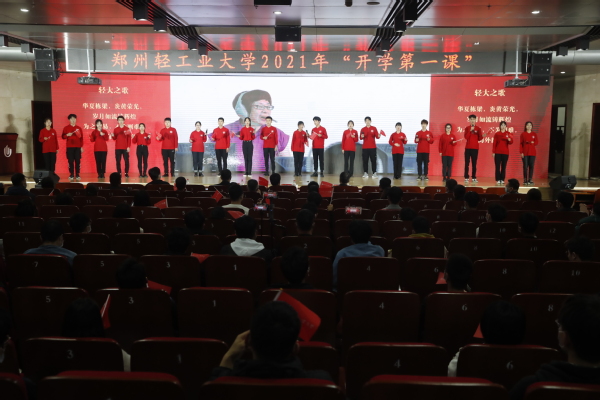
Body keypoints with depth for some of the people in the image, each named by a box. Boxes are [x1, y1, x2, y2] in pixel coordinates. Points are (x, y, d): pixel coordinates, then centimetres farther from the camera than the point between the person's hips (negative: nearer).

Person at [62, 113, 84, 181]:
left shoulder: (79, 128, 11)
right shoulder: (66, 128, 6)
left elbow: (81, 138, 10)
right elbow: (63, 137, 4)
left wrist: (81, 147, 5)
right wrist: (67, 135, -17)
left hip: (78, 147, 1)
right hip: (69, 147, -1)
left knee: (78, 161, -2)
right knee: (70, 161, -2)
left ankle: (77, 175, 2)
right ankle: (71, 175, 3)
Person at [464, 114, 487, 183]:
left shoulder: (478, 129, 6)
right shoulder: (467, 128, 5)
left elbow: (479, 139, 2)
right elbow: (466, 137, -9)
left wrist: (482, 136, -17)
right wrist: (470, 130, -19)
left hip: (475, 148, 0)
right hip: (468, 148, 0)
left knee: (474, 163, 2)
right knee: (467, 163, -2)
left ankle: (474, 177, 5)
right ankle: (466, 177, -1)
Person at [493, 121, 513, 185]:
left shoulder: (508, 134, 5)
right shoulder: (497, 134, 5)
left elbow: (510, 143, -5)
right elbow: (494, 143, 4)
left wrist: (509, 140, -27)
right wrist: (493, 152, -2)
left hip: (505, 152, 1)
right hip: (497, 152, 0)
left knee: (503, 166, 2)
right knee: (497, 166, -4)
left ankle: (502, 180, 6)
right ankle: (498, 180, -2)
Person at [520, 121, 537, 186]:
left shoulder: (534, 134, 8)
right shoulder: (523, 134, 3)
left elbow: (536, 142, 8)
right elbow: (521, 144, 0)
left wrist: (533, 143, -15)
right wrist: (521, 152, -7)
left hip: (532, 152, 2)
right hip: (525, 153, -2)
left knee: (531, 166, -1)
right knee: (525, 166, -2)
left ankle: (530, 179, 4)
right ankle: (525, 180, 2)